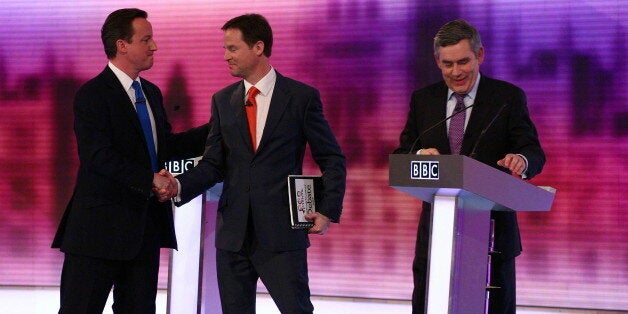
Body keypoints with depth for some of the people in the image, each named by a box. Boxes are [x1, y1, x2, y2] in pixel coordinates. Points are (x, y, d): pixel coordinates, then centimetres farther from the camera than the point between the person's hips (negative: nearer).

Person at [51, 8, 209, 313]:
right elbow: (99, 156, -20)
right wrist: (150, 179, -23)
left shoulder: (151, 93, 15)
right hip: (101, 227, -8)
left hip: (145, 225, 8)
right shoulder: (92, 95, -11)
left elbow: (166, 146, 20)